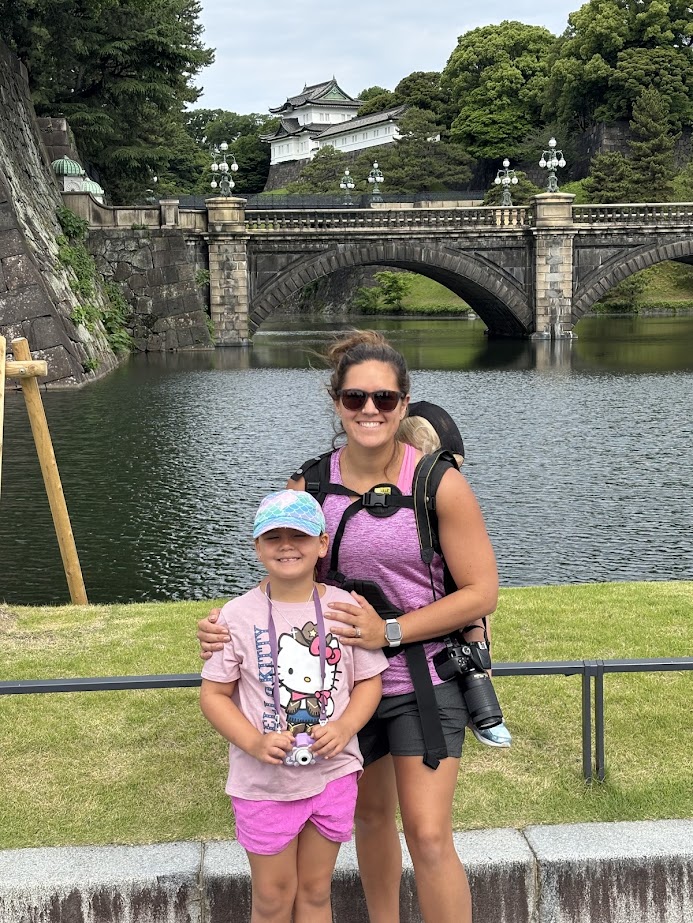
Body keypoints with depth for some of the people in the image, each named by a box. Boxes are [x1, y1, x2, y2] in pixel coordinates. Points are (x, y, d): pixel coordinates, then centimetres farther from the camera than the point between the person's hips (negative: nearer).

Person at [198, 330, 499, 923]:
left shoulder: (439, 483, -15)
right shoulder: (310, 486, -7)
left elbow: (481, 591, -12)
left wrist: (390, 632, -20)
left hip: (424, 678, -3)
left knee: (428, 836, -7)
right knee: (372, 814, 22)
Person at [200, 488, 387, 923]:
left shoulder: (345, 607, -5)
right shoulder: (238, 616, -10)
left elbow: (369, 680, 2)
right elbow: (214, 694, -5)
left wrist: (345, 727, -16)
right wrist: (254, 743, -20)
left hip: (333, 775, 2)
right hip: (264, 783, -1)